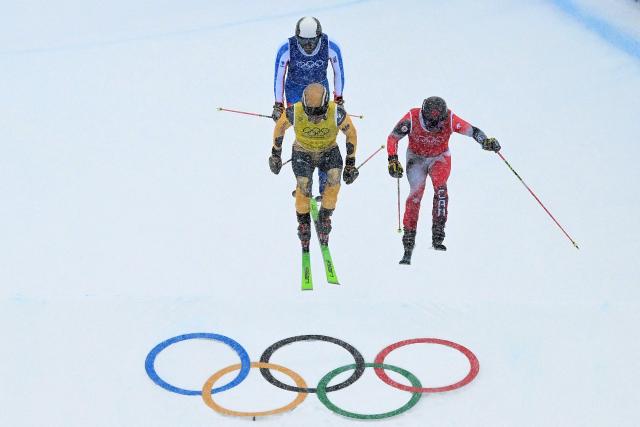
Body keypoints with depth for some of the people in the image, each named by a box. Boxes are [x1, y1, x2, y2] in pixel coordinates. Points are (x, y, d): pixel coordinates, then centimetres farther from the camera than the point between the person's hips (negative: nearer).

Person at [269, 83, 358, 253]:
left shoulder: (337, 113, -30)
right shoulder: (294, 112, -30)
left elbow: (351, 133, -11)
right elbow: (280, 127, -6)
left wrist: (350, 163, -5)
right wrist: (276, 154, 3)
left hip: (329, 151, 0)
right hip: (303, 152, 0)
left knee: (334, 180, -27)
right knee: (303, 186, -22)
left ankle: (324, 218, -3)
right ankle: (304, 224, 3)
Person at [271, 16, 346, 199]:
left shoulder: (331, 47, -24)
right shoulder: (286, 49, -26)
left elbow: (338, 72, -4)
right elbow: (278, 77, -9)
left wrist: (338, 98, 5)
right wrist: (278, 105, -1)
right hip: (295, 93, -1)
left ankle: (325, 184, 3)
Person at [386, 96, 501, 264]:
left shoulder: (450, 119, -28)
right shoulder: (412, 118, -28)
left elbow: (472, 130, -24)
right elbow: (392, 138, -16)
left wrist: (486, 141, -42)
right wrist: (393, 160, -25)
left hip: (440, 157, 1)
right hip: (416, 157, -1)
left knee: (440, 188, -24)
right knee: (416, 193, -15)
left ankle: (437, 236, -21)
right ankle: (408, 243, -11)